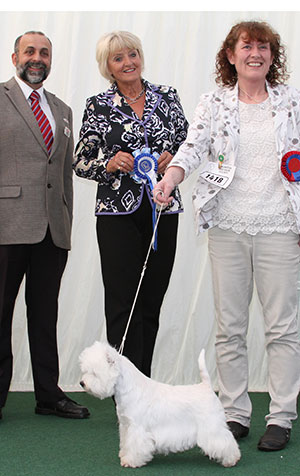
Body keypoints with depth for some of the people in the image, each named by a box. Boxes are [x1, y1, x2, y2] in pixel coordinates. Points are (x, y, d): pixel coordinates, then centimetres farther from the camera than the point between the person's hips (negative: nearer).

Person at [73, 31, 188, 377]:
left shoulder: (167, 97, 11)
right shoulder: (98, 106, 4)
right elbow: (81, 163, 4)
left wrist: (173, 159, -6)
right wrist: (111, 164, -14)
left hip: (163, 209, 3)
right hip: (118, 213, -2)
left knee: (151, 304, 6)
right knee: (123, 305, -7)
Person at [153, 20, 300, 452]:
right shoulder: (214, 104, 6)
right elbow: (193, 145, -8)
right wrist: (171, 178, -28)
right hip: (227, 226, 1)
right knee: (229, 326, 5)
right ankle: (235, 414, 16)